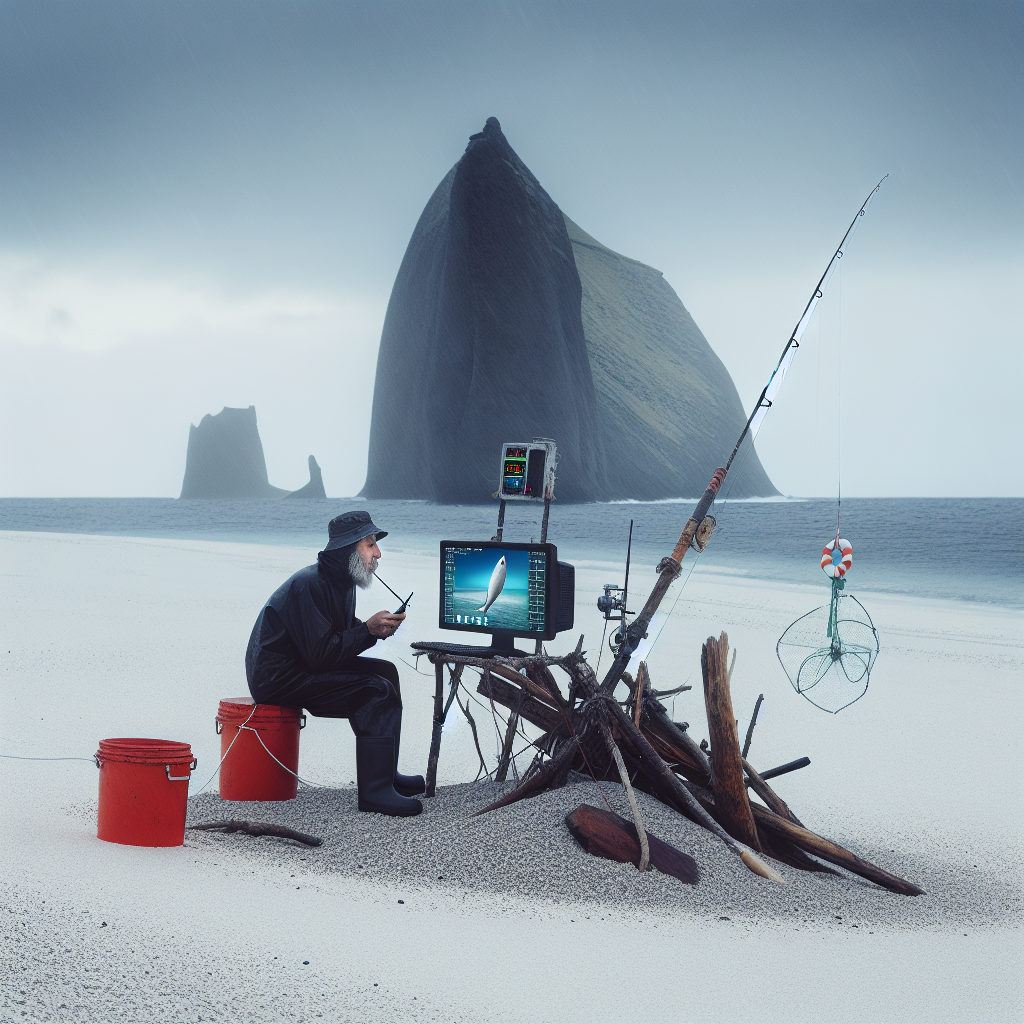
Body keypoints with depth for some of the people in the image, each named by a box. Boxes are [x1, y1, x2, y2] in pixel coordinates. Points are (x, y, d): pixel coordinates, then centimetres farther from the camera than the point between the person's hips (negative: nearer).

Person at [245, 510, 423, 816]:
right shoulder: (311, 585, -22)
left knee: (385, 671, 10)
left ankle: (386, 773, 14)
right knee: (378, 691, -20)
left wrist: (376, 628, -2)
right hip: (278, 679, -11)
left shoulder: (340, 581, 10)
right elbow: (320, 654, -26)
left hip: (302, 666, 11)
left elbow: (342, 639, 18)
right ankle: (374, 791, -20)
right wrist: (369, 630, -20)